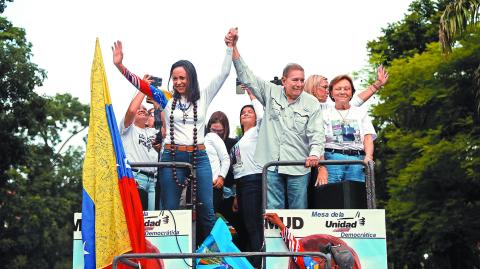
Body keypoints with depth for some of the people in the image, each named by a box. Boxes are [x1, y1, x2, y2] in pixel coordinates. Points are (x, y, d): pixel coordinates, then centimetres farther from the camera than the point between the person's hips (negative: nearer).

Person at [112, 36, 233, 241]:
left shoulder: (203, 98, 7)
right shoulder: (167, 99, 7)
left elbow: (224, 73, 4)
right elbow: (141, 84, 1)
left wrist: (230, 47, -1)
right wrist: (120, 65, -8)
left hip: (199, 157, 0)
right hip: (172, 157, 0)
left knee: (206, 210, 3)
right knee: (169, 210, 3)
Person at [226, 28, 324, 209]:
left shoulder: (311, 103, 1)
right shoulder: (271, 93, 5)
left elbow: (316, 134, -4)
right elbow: (246, 77, 2)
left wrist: (315, 154, -24)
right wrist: (233, 47, -6)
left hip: (299, 167, -1)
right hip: (271, 164, 1)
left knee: (299, 209, 6)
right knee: (273, 208, 4)